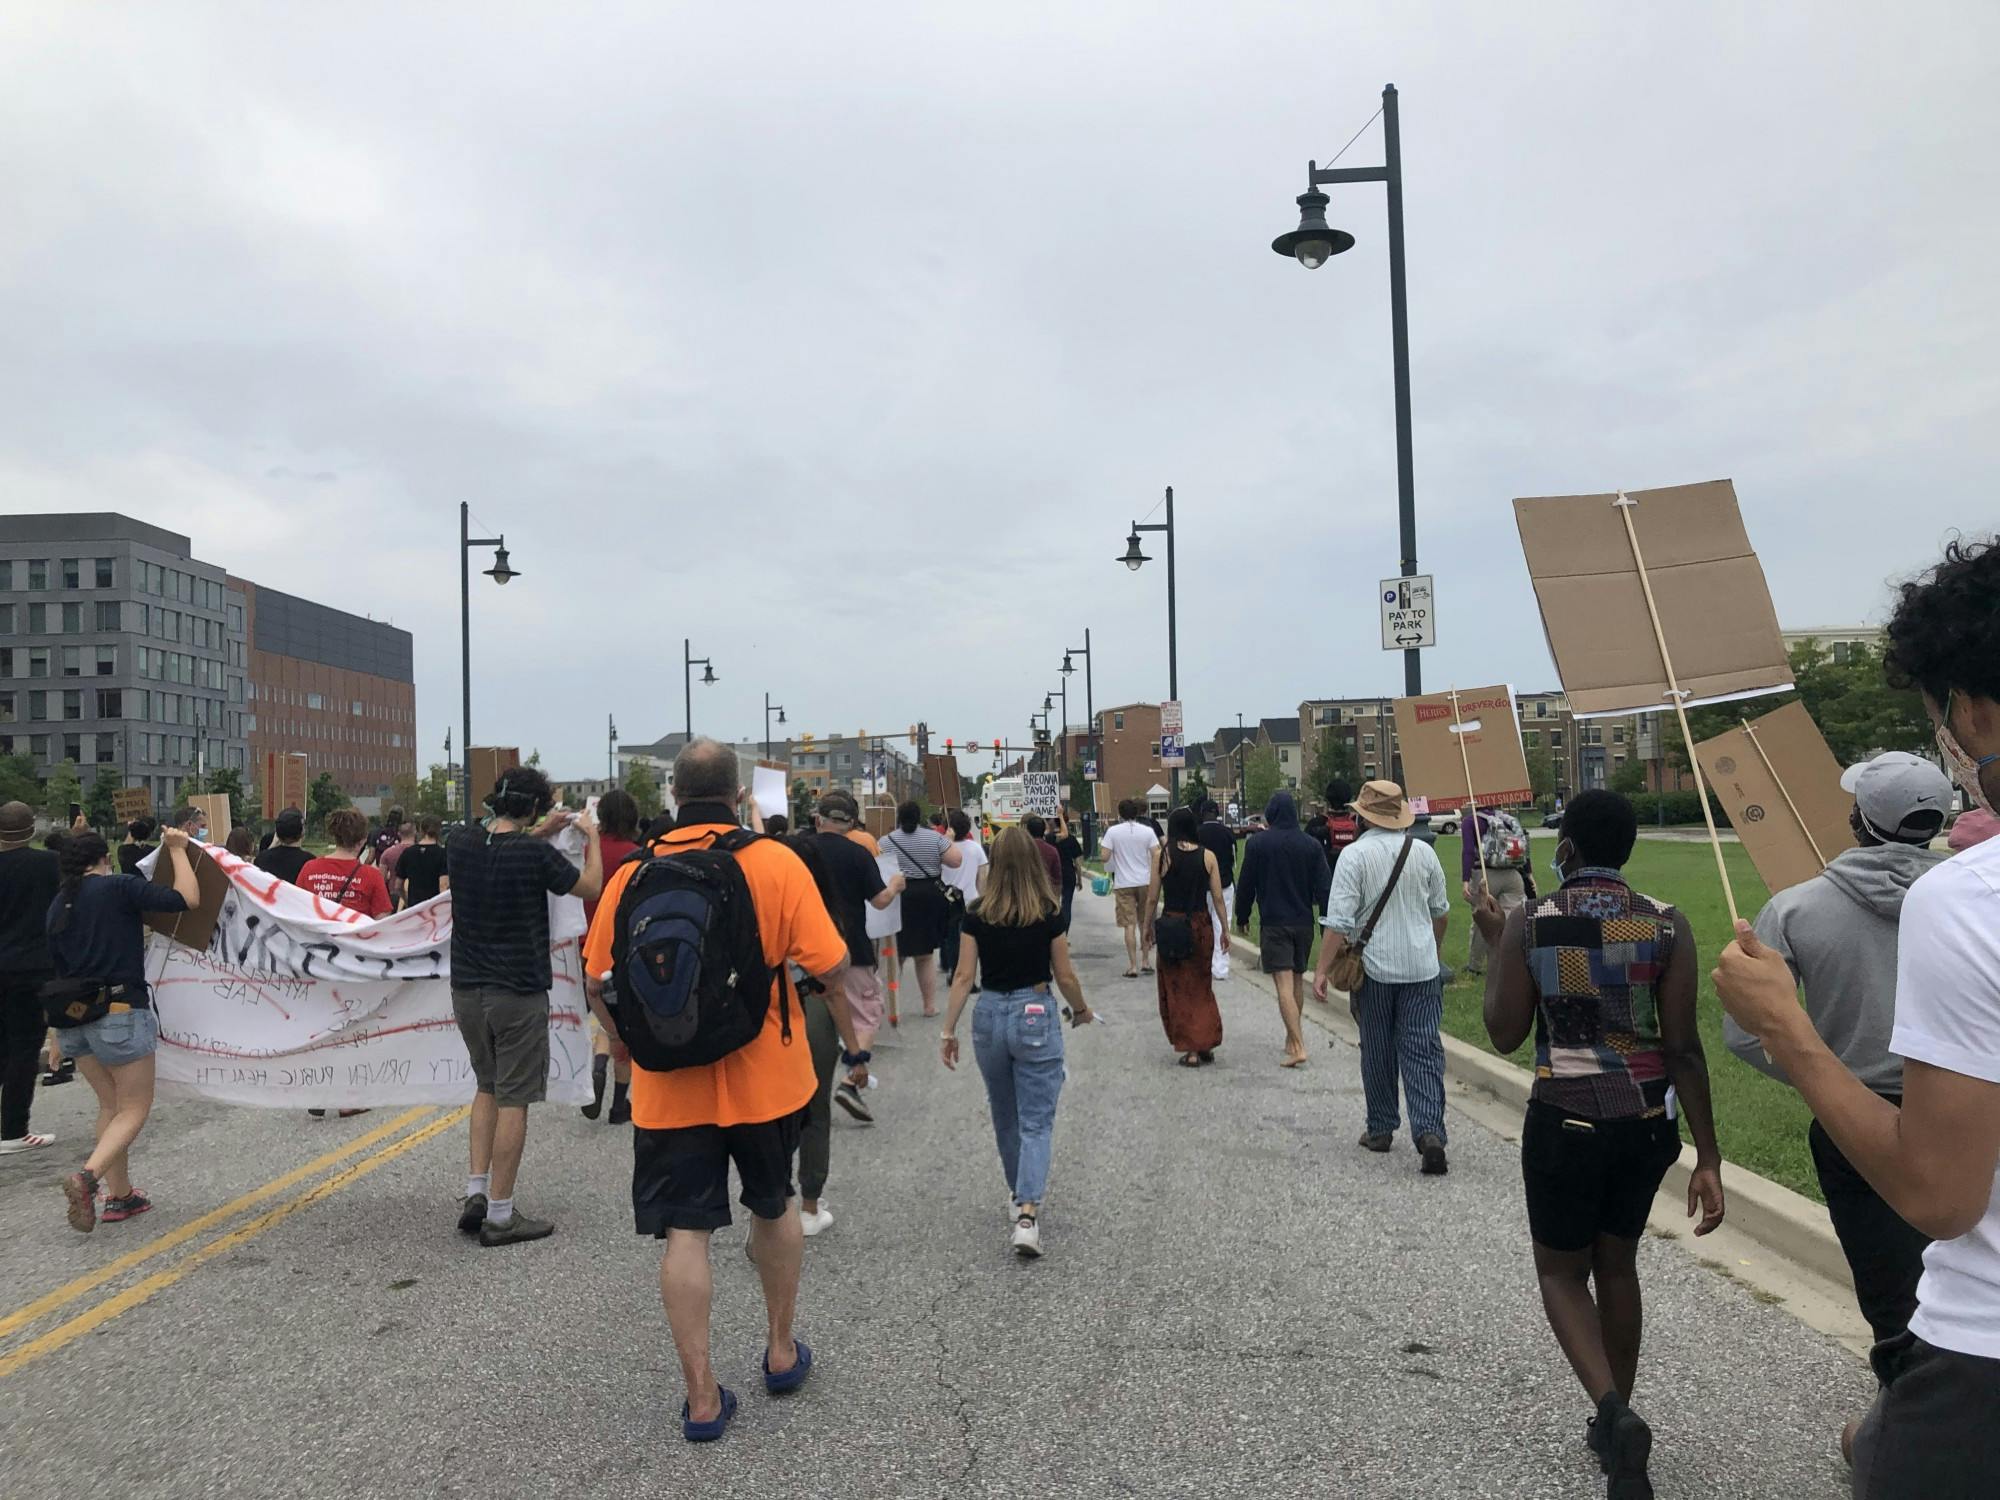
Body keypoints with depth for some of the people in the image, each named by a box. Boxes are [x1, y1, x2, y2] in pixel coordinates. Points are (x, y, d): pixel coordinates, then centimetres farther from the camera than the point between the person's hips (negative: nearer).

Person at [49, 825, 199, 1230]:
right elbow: (186, 898, -17)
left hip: (71, 1017, 7)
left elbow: (58, 967, 16)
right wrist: (177, 850, -3)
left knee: (110, 1105, 18)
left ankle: (119, 1195, 19)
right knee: (134, 1109, 2)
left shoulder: (58, 904, 11)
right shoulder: (120, 887, -10)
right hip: (120, 1013, -7)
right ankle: (88, 1177, -20)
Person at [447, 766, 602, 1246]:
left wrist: (537, 834, 22)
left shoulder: (461, 844, -1)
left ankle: (475, 1192, 15)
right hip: (518, 994, -6)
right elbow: (590, 887, -2)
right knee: (513, 1099, 2)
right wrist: (591, 835, 12)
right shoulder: (536, 855, -17)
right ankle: (500, 1216, 7)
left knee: (487, 1087, 22)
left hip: (466, 988, 6)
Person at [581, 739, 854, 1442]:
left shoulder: (633, 873, -4)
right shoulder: (777, 862, -11)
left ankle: (701, 1397, 12)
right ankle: (782, 1351, 36)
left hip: (668, 1086, 0)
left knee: (685, 1234, 7)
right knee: (774, 1207, 22)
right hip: (765, 1076, 0)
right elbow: (831, 967, -15)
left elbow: (598, 984, 4)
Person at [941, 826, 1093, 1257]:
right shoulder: (1049, 914, -8)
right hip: (1036, 1016, -2)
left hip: (989, 1015, 3)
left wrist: (948, 1031, 3)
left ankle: (1020, 1194, 38)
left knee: (1005, 1117, 21)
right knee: (1036, 1121, 1)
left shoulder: (978, 915, -4)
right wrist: (1081, 1010, 17)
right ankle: (1026, 1213, -14)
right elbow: (1065, 976, -2)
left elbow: (964, 976, -4)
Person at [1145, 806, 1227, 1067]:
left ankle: (1191, 1050, 6)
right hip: (1201, 926, 2)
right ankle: (1206, 1045, 18)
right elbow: (1218, 898, -1)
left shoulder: (1162, 855, -8)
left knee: (1178, 989, 8)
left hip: (1171, 925, -2)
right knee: (1202, 987, 17)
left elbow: (1152, 898, -5)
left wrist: (1148, 927, 8)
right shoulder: (1207, 856, -2)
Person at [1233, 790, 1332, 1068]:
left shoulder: (1257, 843, -7)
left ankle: (1298, 1046, -18)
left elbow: (1246, 884, -2)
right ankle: (1293, 1037, 30)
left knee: (1284, 985, -8)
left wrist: (1242, 917, 11)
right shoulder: (1311, 844, 0)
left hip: (1273, 923, -4)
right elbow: (1323, 887, -1)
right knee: (1297, 980, 19)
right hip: (1303, 922, 4)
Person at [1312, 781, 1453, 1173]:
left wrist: (1322, 970, -9)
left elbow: (1339, 922, -15)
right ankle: (1430, 1132, -12)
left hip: (1374, 967, -2)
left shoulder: (1354, 854, -10)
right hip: (1422, 968, 3)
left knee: (1377, 1053, 12)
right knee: (1424, 1053, 1)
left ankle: (1380, 1130, 22)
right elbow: (1440, 912, 16)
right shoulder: (1423, 851, 3)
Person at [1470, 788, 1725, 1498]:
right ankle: (1615, 1424, 33)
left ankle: (1615, 1412, -9)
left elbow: (1504, 1034, -3)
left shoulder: (1527, 924, -11)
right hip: (1648, 1118, 3)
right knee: (1617, 1261, 22)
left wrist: (1495, 941, 7)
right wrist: (1707, 1159, -2)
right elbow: (1683, 1047, -7)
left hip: (1565, 1120, -3)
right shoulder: (1668, 925, -6)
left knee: (1562, 1271, 14)